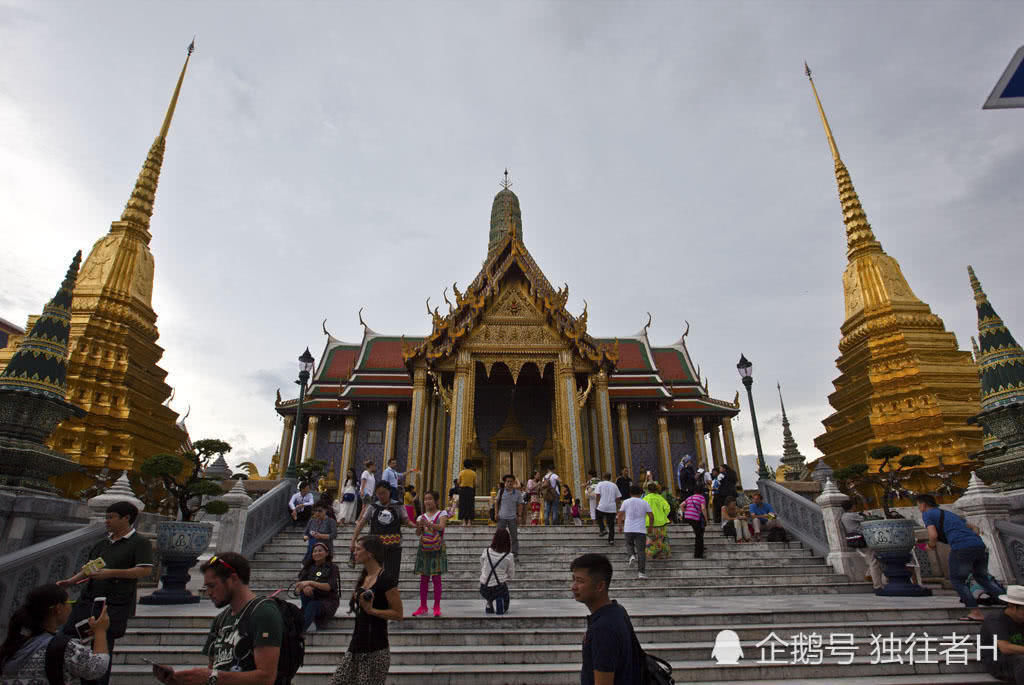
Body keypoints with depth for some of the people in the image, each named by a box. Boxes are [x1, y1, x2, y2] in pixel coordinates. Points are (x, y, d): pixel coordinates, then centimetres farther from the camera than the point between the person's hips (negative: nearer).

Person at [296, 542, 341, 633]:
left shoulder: (332, 567, -1)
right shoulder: (308, 567, 9)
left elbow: (329, 587, -16)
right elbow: (297, 588, -2)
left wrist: (311, 583, -29)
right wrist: (304, 588, -27)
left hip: (327, 602, -3)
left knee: (312, 605, -33)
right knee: (305, 591, -26)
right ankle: (310, 623, -26)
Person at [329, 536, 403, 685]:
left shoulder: (386, 579, -16)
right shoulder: (364, 577, 10)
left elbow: (398, 614, -16)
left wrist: (371, 610, -23)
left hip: (375, 650, -8)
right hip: (357, 646, 8)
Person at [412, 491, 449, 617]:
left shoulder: (442, 513, -1)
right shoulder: (421, 517, 6)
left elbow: (441, 527, -19)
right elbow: (418, 532, -7)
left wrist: (429, 524, -36)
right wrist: (419, 526, -30)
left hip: (437, 549, -3)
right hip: (424, 549, 3)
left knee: (436, 578, 0)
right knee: (423, 578, 7)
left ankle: (437, 607, 9)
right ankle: (423, 606, 16)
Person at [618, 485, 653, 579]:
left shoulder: (626, 502, 2)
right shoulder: (644, 503, 3)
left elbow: (620, 515, 2)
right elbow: (651, 516, 1)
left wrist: (620, 526, 14)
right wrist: (650, 527, 13)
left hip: (628, 529, 0)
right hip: (641, 530, 0)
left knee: (629, 544, 23)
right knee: (641, 550, 3)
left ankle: (632, 555, -6)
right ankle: (641, 572, -5)